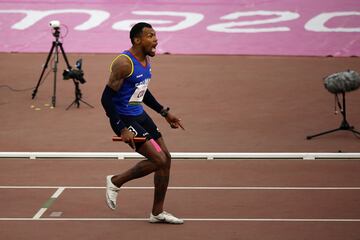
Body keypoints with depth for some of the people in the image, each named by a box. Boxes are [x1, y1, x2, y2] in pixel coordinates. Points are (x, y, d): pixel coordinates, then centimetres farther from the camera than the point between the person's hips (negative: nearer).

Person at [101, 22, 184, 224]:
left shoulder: (146, 59, 7)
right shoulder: (124, 63, -22)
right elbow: (107, 98, -22)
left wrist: (165, 112, 20)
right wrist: (122, 129, -25)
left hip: (140, 115, 9)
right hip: (125, 119, -9)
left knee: (166, 158, 7)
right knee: (158, 160, -14)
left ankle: (158, 213, 17)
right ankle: (116, 182, 7)